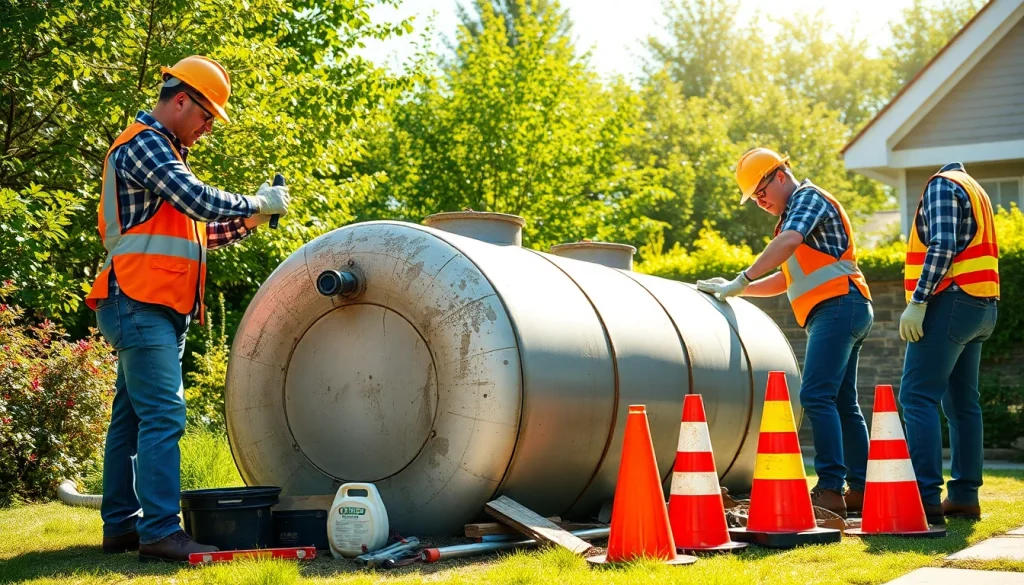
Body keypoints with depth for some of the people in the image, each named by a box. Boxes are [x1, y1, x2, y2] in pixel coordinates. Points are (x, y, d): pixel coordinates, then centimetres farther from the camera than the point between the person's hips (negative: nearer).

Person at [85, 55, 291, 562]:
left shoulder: (162, 150, 25)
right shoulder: (143, 144, -9)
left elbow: (192, 230, 25)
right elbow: (198, 200, -21)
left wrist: (245, 222, 11)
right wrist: (257, 205, -8)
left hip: (155, 311, 11)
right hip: (140, 306, -11)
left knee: (131, 418, 11)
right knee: (162, 416, -16)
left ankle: (122, 526, 15)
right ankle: (160, 532, -18)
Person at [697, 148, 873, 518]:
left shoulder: (808, 197, -2)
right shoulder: (793, 215, 28)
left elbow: (789, 242, -21)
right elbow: (787, 279, 31)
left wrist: (742, 280, -21)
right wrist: (736, 291, 21)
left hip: (839, 305, -11)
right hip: (840, 311, 11)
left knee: (817, 396, -18)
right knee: (842, 404, 10)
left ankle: (831, 490, -23)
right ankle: (860, 490, 12)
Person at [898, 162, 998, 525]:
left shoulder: (942, 184, -6)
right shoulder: (973, 190, 23)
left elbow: (942, 246, -18)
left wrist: (917, 301, -21)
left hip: (952, 301, -10)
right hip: (982, 305, 10)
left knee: (917, 397, -13)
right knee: (961, 402, 12)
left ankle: (927, 499, -20)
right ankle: (964, 496, 13)